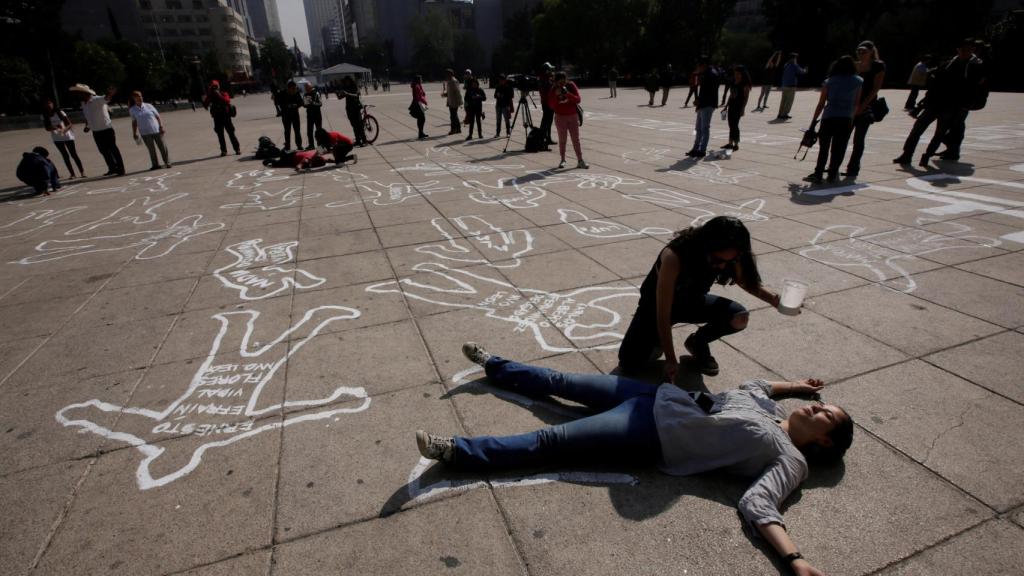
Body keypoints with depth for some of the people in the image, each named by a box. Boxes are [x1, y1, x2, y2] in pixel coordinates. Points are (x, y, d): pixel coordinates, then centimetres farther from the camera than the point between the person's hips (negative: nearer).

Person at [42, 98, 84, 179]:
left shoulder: (60, 113, -12)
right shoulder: (44, 116, -3)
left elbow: (70, 124, -16)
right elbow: (47, 128, -5)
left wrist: (64, 130, -34)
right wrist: (54, 127, -26)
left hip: (67, 136, -3)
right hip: (57, 138, 3)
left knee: (73, 154, -1)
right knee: (65, 156, 6)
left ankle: (82, 172, 4)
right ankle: (72, 174, 8)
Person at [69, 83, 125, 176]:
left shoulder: (98, 100, -15)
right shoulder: (83, 103, 10)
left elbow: (106, 98, -37)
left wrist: (110, 94, -58)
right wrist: (87, 126, 10)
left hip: (106, 130, -8)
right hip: (96, 132, 8)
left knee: (113, 149, -2)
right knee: (104, 151, 13)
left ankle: (120, 169, 4)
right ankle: (112, 168, 24)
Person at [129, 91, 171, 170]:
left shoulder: (149, 106, 3)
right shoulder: (132, 110, 5)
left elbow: (158, 117, 5)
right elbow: (134, 122, 12)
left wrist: (161, 127, -6)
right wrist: (135, 133, 8)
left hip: (156, 130, 0)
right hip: (145, 133, 0)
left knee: (162, 147, 1)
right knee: (151, 149, 1)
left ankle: (167, 163, 12)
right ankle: (155, 165, 7)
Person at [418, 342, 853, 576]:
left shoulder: (790, 460, -6)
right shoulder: (768, 407, 13)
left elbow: (758, 505, -21)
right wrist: (794, 386, 32)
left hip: (653, 437, -7)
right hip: (660, 399, 7)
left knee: (550, 442, -14)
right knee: (564, 382, 12)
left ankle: (458, 453, -5)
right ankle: (494, 366, 33)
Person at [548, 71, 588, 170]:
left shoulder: (571, 86, -1)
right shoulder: (554, 89, -1)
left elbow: (578, 99, -8)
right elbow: (551, 105, -8)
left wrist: (568, 94, -21)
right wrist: (556, 95, -21)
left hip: (573, 116, 0)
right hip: (560, 117, 0)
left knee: (576, 139, 1)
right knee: (562, 139, 3)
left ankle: (580, 160, 2)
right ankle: (563, 160, 13)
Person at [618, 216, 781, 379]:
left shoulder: (728, 257, -22)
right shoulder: (674, 257, -39)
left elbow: (749, 283, 1)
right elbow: (663, 315, -34)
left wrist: (776, 300, -19)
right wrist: (671, 360, -30)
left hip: (692, 301, 4)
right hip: (656, 304, -4)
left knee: (740, 318, -24)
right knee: (629, 364, -21)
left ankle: (698, 342, 6)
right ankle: (658, 340, 12)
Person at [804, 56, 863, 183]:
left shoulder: (829, 81, 10)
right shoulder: (858, 81, 12)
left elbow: (821, 104, 6)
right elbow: (856, 103, 8)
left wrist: (813, 122, 10)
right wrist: (851, 117, 16)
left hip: (828, 117, 0)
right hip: (846, 119, 0)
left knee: (823, 147, 4)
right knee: (839, 149, 7)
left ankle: (818, 173, -1)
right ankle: (832, 174, 8)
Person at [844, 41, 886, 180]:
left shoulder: (878, 66, -2)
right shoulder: (854, 66, 11)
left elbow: (876, 88, -9)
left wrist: (862, 105, -17)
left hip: (866, 107, -4)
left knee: (859, 139, -5)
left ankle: (853, 169, 1)